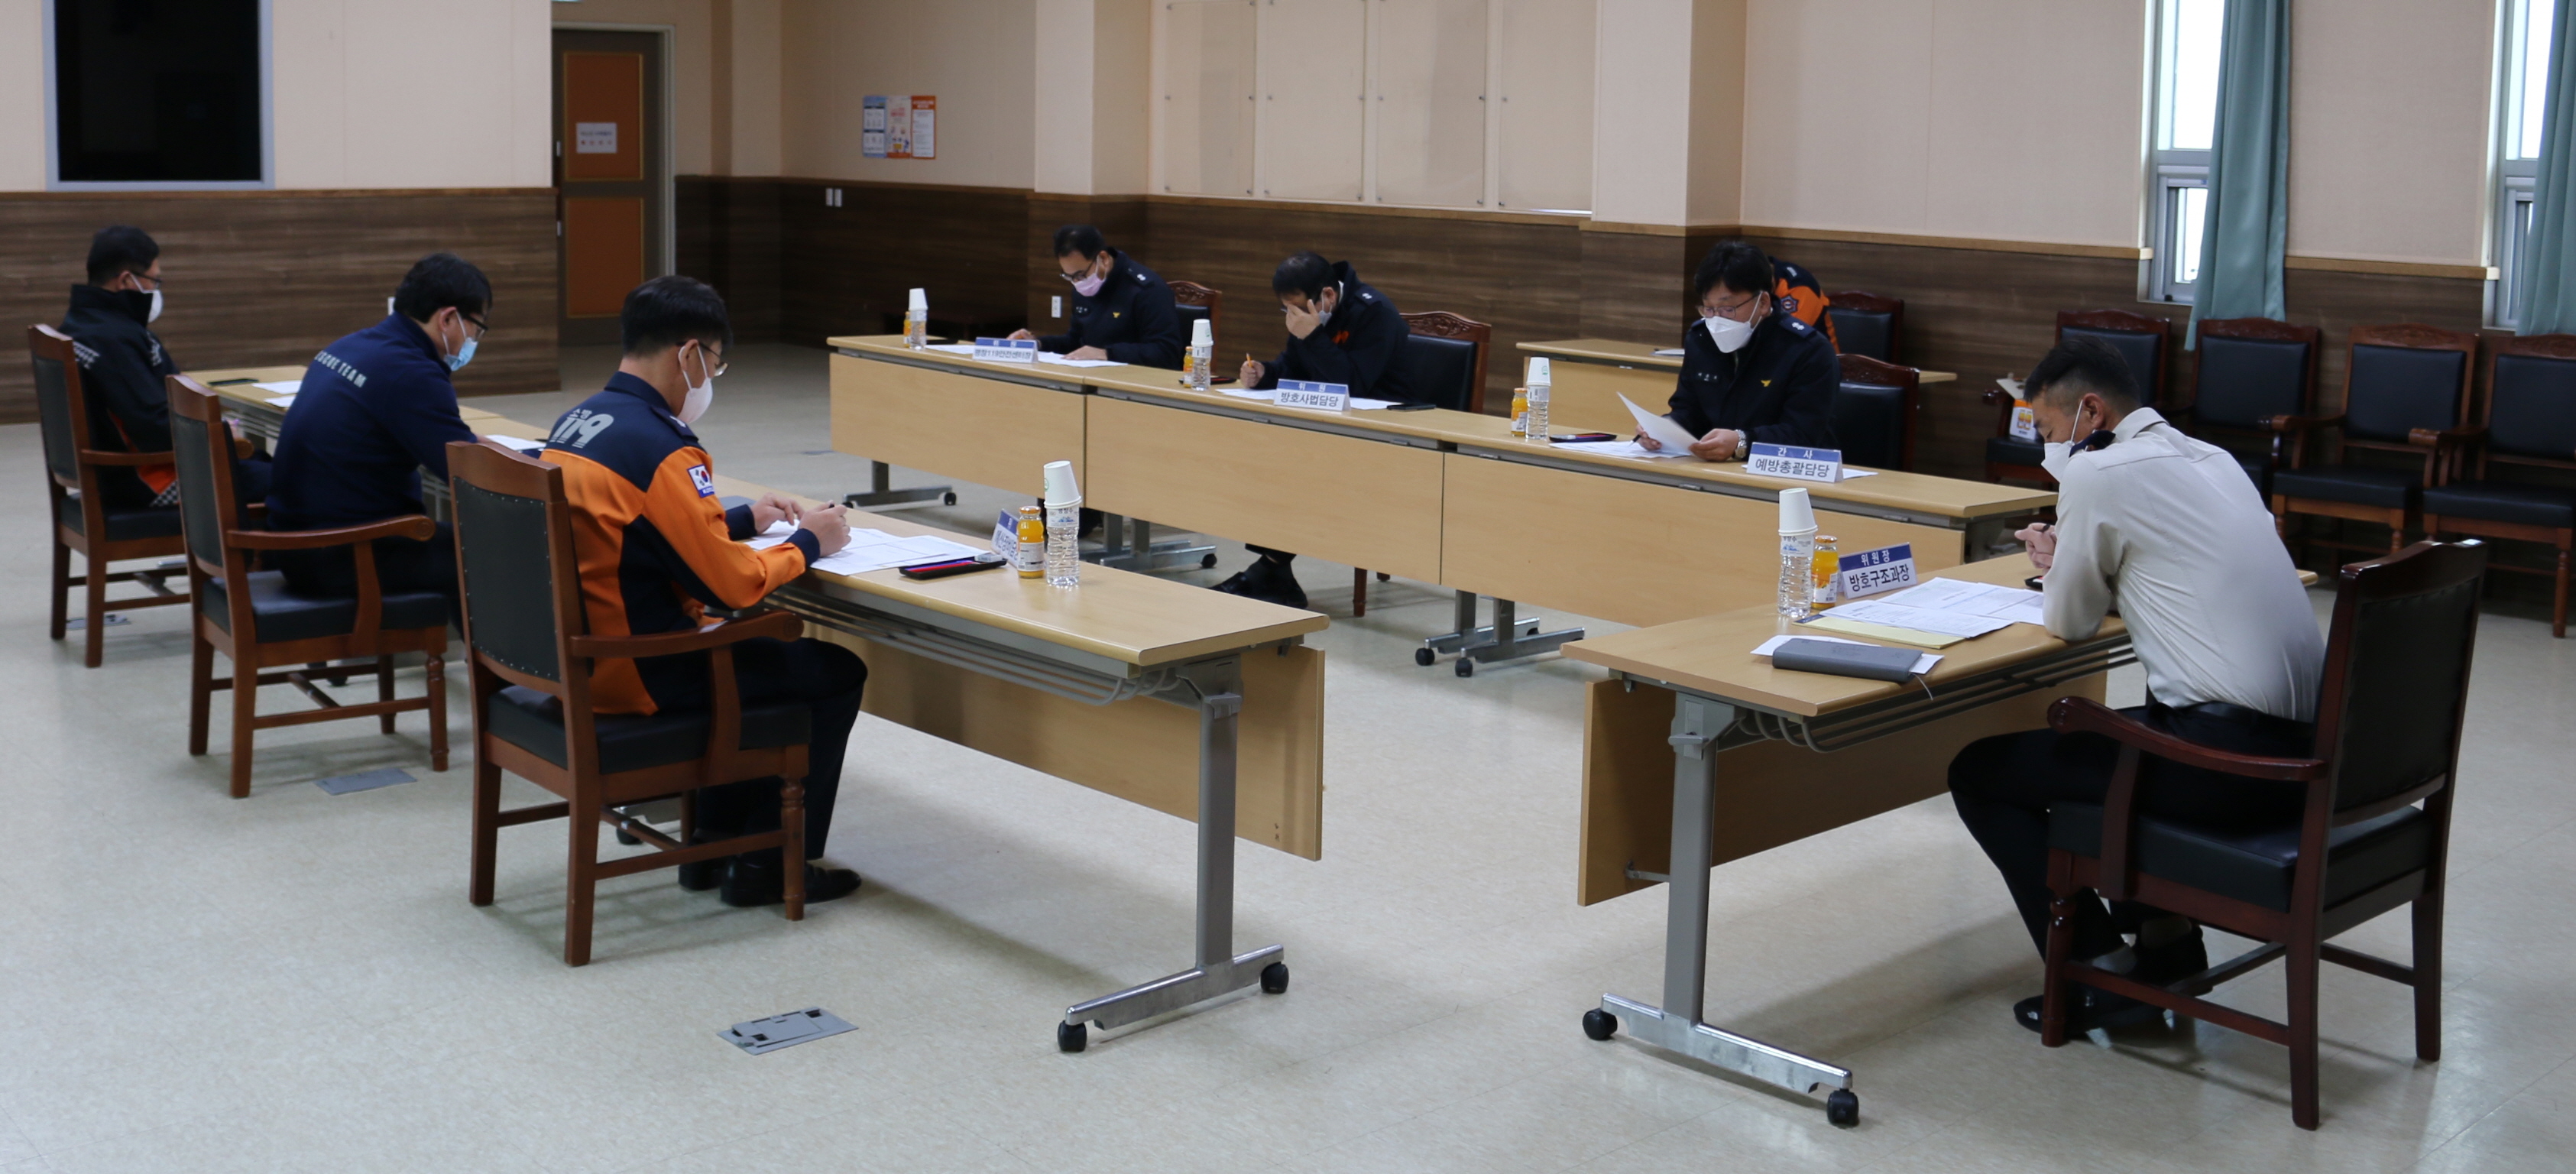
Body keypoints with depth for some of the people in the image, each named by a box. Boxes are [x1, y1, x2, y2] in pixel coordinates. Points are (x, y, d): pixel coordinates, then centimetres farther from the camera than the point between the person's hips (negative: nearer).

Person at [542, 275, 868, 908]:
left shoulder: (575, 422, 5)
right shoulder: (661, 448, -23)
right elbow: (734, 583, -22)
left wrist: (744, 518, 19)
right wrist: (807, 543, -4)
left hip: (575, 654, 9)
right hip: (638, 677, -9)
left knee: (760, 651, 30)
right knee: (836, 672, 6)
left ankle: (715, 845, 31)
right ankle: (770, 866, 14)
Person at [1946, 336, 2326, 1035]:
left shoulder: (2098, 474, -9)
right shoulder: (2212, 460, 16)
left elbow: (2069, 624, 0)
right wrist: (2069, 562, 21)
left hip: (2231, 758, -9)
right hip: (2308, 742, 9)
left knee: (1980, 772, 3)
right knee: (2084, 737, 32)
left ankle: (2102, 976, 4)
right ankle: (2163, 931, 24)